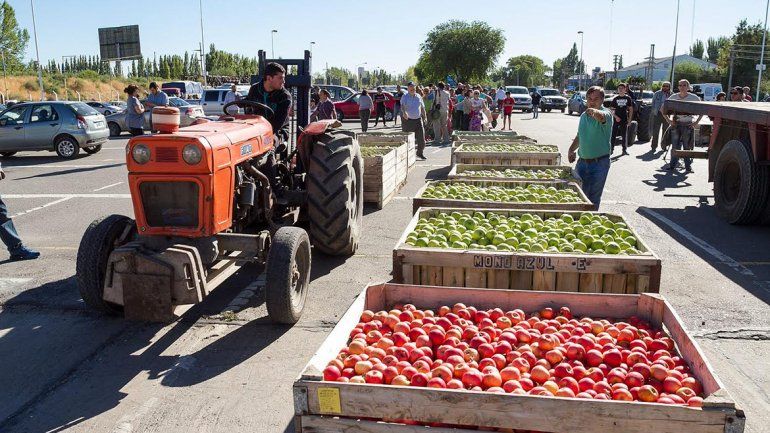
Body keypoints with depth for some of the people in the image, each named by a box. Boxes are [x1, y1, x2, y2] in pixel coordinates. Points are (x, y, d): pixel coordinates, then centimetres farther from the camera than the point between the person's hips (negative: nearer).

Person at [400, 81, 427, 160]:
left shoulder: (418, 97, 9)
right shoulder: (405, 97, -4)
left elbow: (422, 108, 17)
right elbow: (402, 106, -22)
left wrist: (424, 117, 14)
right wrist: (404, 112, -42)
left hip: (418, 120, 3)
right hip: (408, 120, -3)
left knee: (421, 137, -1)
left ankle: (420, 153, 14)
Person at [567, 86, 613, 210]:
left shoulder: (606, 113, -12)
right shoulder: (584, 115, 10)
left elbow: (601, 117, -39)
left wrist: (594, 111, -60)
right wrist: (571, 150, 9)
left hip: (599, 163, -6)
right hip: (582, 161, 6)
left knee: (593, 198, 2)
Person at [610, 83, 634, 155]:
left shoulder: (628, 98, 2)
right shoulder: (615, 99, 2)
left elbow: (631, 109, 6)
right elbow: (611, 109, 3)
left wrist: (629, 119, -1)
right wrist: (616, 117, -11)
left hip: (624, 119, 0)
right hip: (616, 119, 0)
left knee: (624, 135, 5)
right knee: (613, 134, 0)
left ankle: (625, 149, 10)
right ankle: (611, 148, 6)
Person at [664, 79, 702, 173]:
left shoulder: (693, 97, -4)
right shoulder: (674, 97, 1)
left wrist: (696, 122, -5)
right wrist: (668, 120, 1)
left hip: (688, 125, -2)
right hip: (676, 124, 2)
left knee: (687, 146, 0)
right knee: (675, 146, 0)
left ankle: (688, 166, 8)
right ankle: (673, 164, 8)